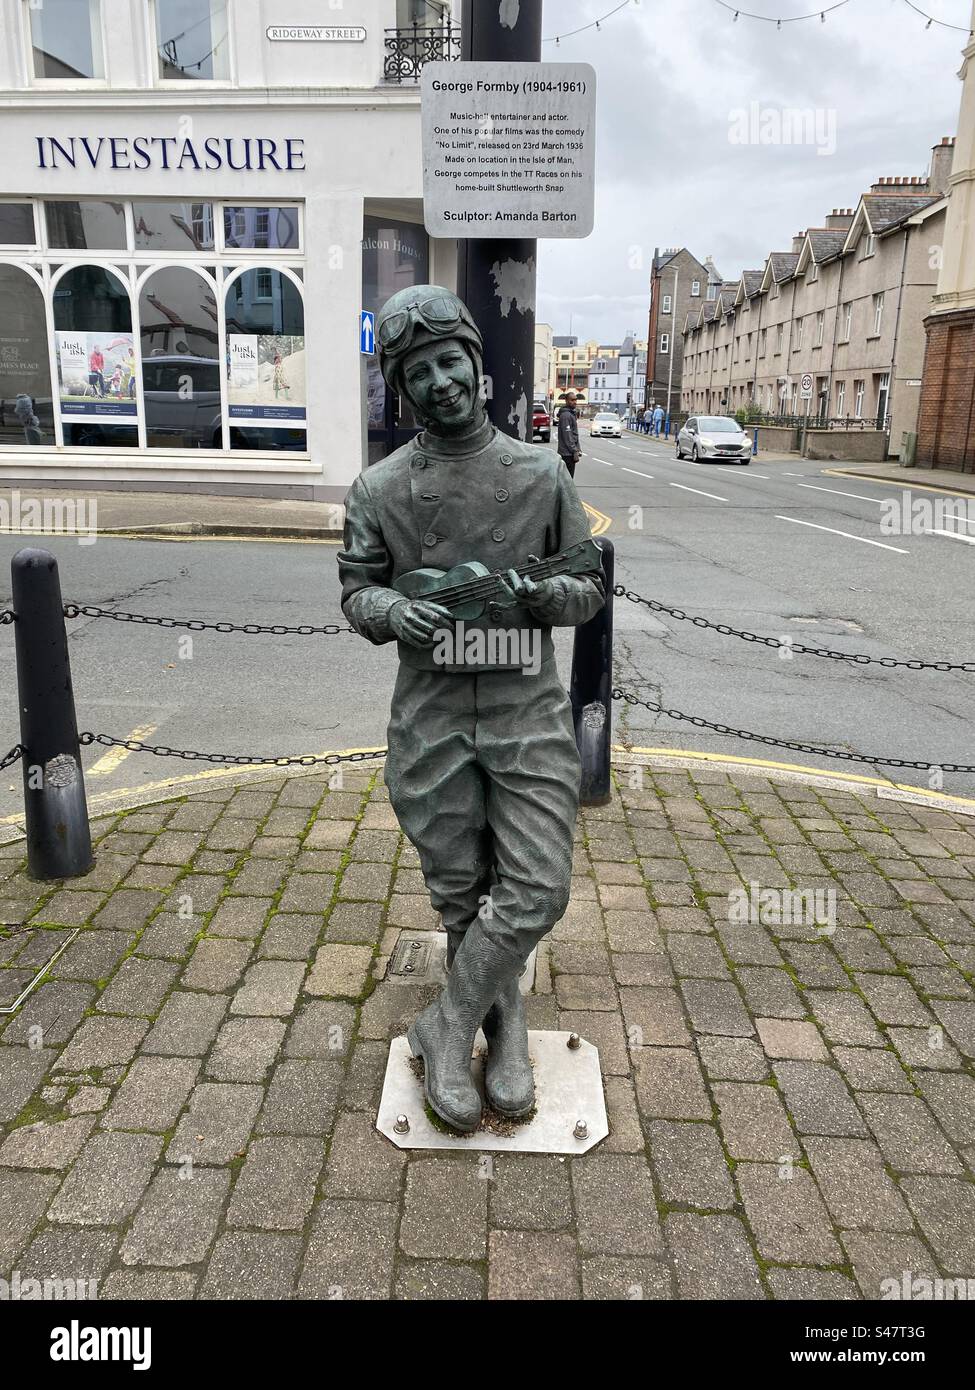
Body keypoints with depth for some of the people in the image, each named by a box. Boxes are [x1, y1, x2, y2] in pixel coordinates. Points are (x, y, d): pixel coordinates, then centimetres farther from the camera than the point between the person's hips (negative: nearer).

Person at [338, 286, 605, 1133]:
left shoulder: (542, 475, 0)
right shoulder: (379, 489, 0)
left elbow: (591, 587, 5)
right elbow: (356, 592, 6)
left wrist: (541, 594, -17)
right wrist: (396, 610, -17)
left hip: (528, 710, 0)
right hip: (432, 714, 0)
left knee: (537, 891, -6)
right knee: (460, 894, 11)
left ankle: (447, 1030, 17)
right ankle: (504, 1030, 35)